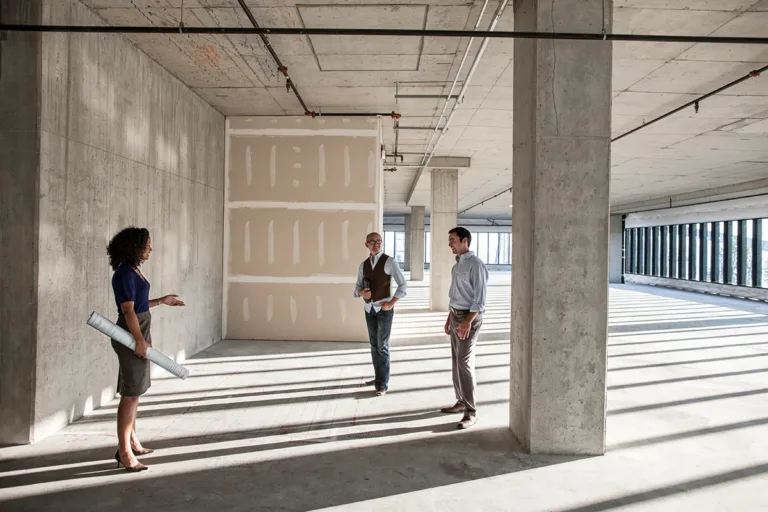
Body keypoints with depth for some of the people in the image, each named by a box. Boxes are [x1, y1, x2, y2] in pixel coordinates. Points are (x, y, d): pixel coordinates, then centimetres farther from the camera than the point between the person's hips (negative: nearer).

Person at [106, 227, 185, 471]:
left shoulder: (133, 271, 12)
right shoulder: (125, 274, -16)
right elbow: (128, 310, -19)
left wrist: (162, 301, 21)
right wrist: (140, 340, -20)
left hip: (140, 331, 10)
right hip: (132, 335, -10)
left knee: (135, 391, 17)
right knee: (130, 394, -5)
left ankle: (132, 441, 29)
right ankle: (124, 452, 3)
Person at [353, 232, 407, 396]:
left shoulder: (389, 262, -9)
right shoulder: (363, 265, 7)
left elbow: (403, 285, -10)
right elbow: (357, 288, 11)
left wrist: (391, 303, -15)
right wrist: (362, 293, -12)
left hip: (384, 309, -5)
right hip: (369, 309, 5)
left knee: (382, 346, -4)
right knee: (374, 345, 13)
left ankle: (383, 384, 2)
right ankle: (378, 377, 26)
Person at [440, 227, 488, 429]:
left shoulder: (475, 264, -15)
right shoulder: (457, 265, 13)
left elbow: (479, 297, -19)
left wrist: (468, 321, -25)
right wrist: (450, 318, 19)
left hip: (469, 317, -9)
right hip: (456, 315, 9)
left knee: (465, 363, -10)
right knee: (456, 361, 13)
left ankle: (471, 412, -5)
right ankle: (461, 401, 25)